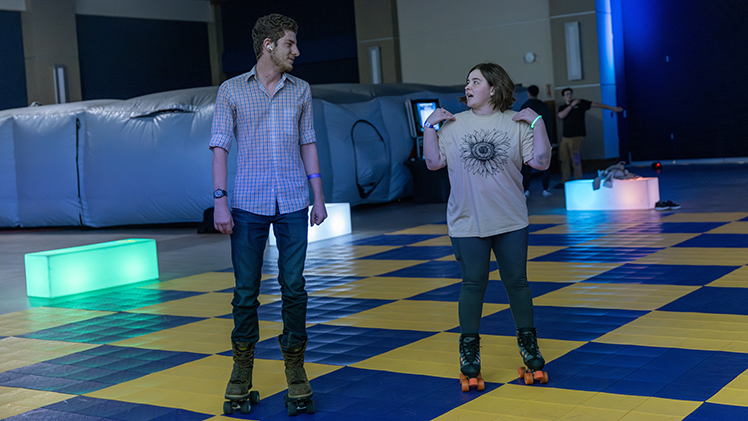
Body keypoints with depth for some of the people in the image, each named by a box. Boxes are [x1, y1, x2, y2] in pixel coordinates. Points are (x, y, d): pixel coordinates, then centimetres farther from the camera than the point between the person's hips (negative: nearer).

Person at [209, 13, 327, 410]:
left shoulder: (300, 90, 10)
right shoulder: (231, 91, 2)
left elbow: (308, 144, 13)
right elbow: (220, 146, 1)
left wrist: (318, 196, 8)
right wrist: (220, 201, -7)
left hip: (293, 203, 2)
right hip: (248, 205, -2)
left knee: (293, 285, 2)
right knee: (245, 289, 3)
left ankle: (294, 366, 14)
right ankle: (242, 367, 18)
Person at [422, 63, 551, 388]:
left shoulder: (517, 122, 0)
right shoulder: (453, 125, 4)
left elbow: (540, 162, -6)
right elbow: (434, 162, 1)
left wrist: (537, 123, -10)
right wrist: (429, 127, -4)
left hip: (511, 222, 0)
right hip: (467, 223, 0)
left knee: (517, 282, 7)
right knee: (473, 284, 4)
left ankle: (528, 342, 23)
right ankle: (469, 349, 16)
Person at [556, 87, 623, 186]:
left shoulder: (580, 103, 5)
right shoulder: (562, 108, 14)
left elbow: (595, 104, 6)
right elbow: (561, 116, -8)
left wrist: (612, 108, 7)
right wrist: (571, 105, -8)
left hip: (576, 136, -4)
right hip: (565, 136, 5)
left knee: (575, 159, -9)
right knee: (564, 159, 6)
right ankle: (564, 182, 14)